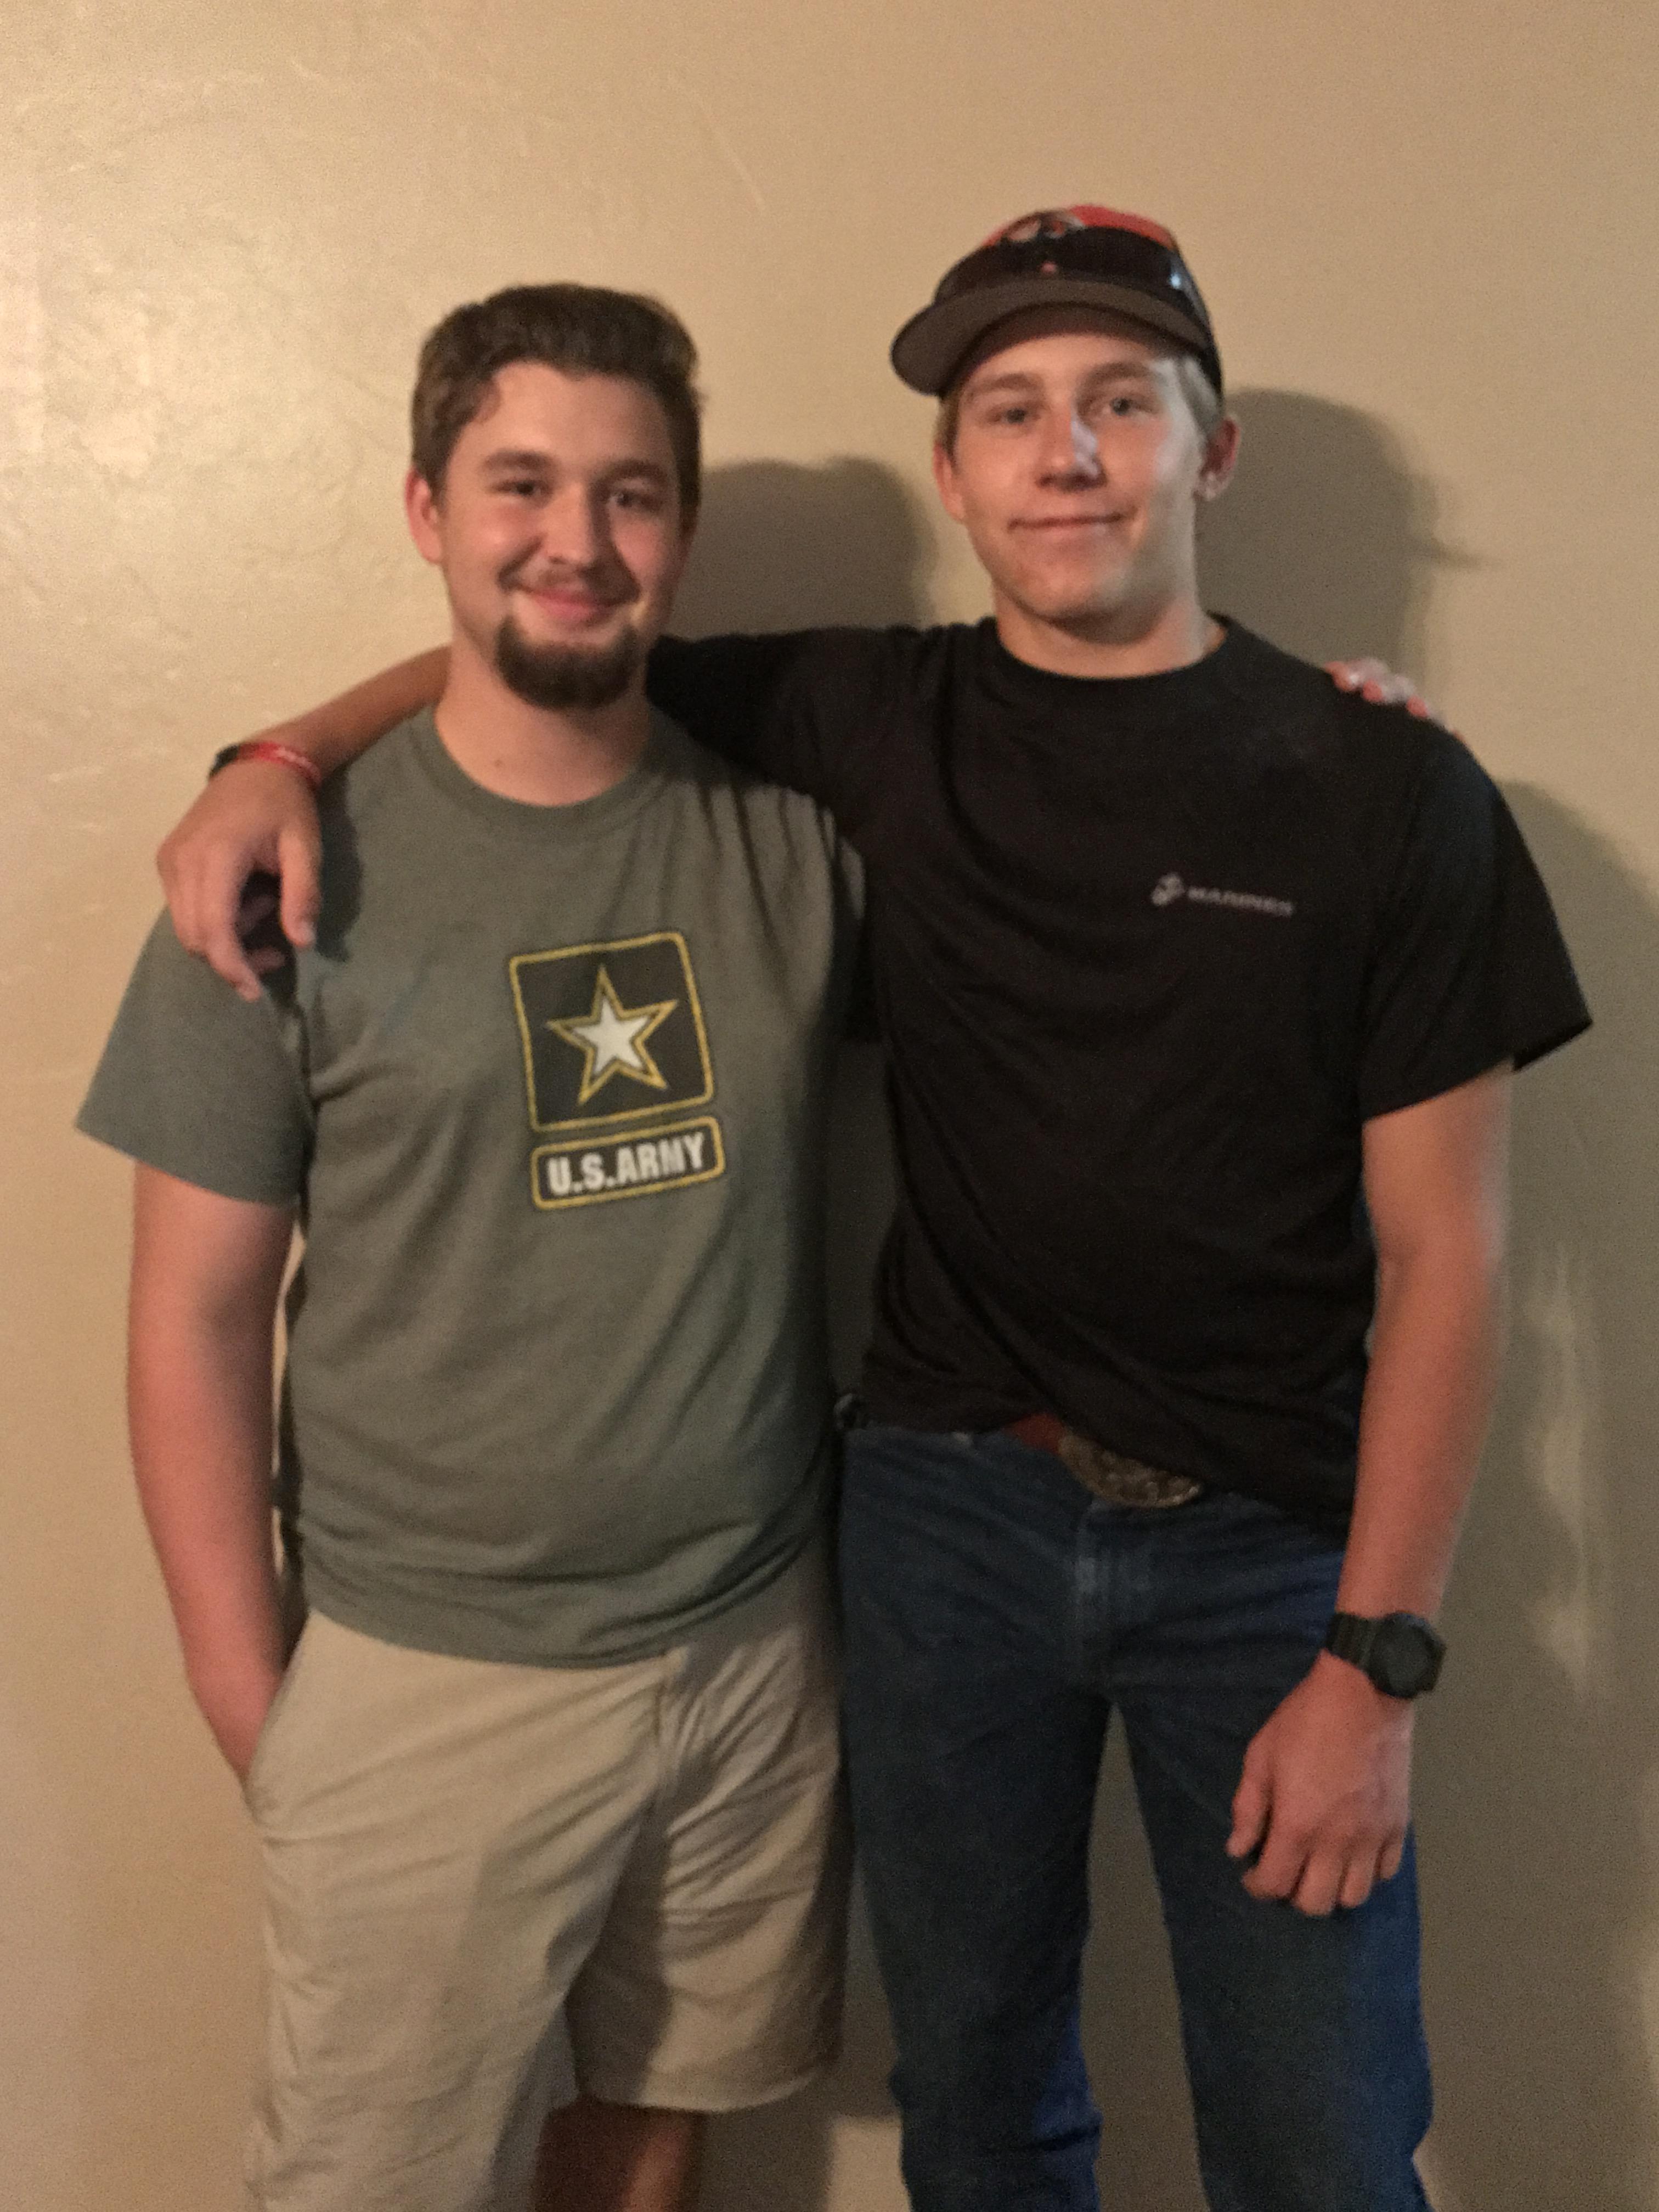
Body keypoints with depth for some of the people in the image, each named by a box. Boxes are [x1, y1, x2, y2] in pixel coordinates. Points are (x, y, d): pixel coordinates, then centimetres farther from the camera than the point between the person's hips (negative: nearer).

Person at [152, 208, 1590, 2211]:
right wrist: (284, 755, -6)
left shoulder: (1383, 789, -7)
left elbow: (1440, 1244, -6)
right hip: (945, 1503, 2)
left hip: (1268, 1538, -1)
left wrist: (1376, 1654, -9)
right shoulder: (876, 727, -1)